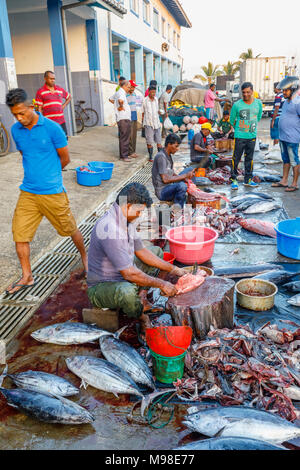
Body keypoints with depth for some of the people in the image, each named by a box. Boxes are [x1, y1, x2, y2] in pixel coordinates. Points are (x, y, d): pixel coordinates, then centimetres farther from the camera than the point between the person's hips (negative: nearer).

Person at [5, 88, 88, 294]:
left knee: (70, 229, 10)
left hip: (52, 191, -4)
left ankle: (85, 257, 38)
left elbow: (65, 159, -2)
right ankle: (27, 276, 18)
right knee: (20, 233, 3)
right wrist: (35, 173, 12)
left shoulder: (52, 127, -11)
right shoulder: (16, 130, 4)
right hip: (27, 192, 5)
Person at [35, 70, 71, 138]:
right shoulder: (40, 92, -1)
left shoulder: (60, 89, 11)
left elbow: (69, 97, 28)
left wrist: (63, 106, 12)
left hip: (61, 121, 4)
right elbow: (39, 108, -3)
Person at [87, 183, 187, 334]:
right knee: (127, 291, -43)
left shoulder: (126, 220, -1)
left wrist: (173, 269, 6)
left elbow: (141, 251, 9)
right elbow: (130, 274, -32)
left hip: (122, 276, 10)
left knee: (156, 251, 17)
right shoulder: (110, 229, -32)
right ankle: (142, 318, -6)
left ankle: (141, 300, 6)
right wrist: (161, 284, -20)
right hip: (101, 287, -10)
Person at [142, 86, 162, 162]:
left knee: (159, 140, 3)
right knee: (149, 141, -1)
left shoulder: (156, 99, 9)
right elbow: (142, 112, 3)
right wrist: (143, 122, 0)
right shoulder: (145, 100, -4)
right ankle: (150, 157, 8)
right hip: (148, 123, -4)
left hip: (156, 122, 4)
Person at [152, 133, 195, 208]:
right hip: (162, 191, -10)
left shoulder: (168, 156, 12)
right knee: (182, 186, -33)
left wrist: (185, 178, -1)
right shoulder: (161, 157, -18)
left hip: (169, 188, 10)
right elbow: (165, 179, -24)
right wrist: (185, 176, -21)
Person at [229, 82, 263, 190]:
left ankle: (248, 179, 20)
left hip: (252, 136, 4)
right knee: (236, 158, -4)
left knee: (249, 158, 11)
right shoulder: (237, 105, -8)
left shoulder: (258, 103, 2)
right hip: (240, 136, -3)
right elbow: (232, 120, 5)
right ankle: (234, 180, 5)